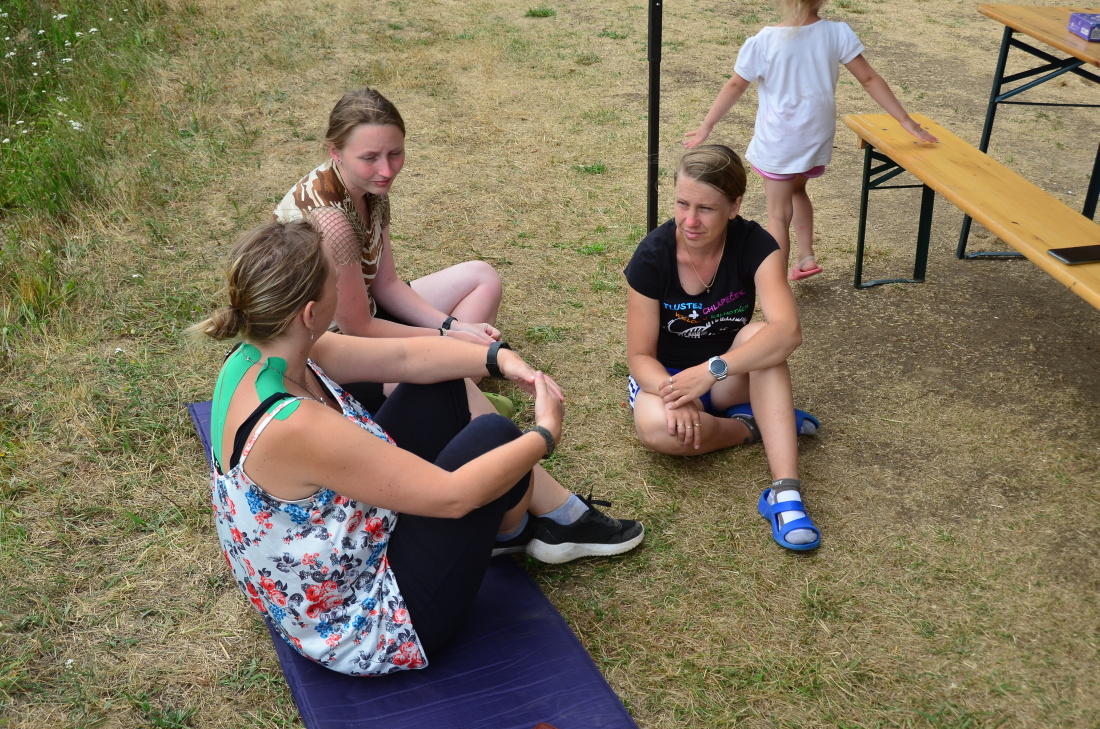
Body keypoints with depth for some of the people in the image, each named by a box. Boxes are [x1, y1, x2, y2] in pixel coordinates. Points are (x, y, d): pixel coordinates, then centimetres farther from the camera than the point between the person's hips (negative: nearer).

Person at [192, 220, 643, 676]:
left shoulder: (261, 354, -10)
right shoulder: (292, 427, -37)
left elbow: (404, 356, -2)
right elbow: (451, 496, -31)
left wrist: (498, 358, -13)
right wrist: (544, 435, -18)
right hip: (366, 627, -9)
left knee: (444, 389, 8)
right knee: (492, 437, -9)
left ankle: (561, 513, 20)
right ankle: (511, 531, 25)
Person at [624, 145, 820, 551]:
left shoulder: (754, 245, -19)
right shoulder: (652, 256, -20)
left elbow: (788, 331, -34)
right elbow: (640, 355, -15)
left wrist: (710, 371, -43)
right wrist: (674, 394, -36)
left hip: (731, 378, 1)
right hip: (665, 376, -1)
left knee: (758, 334, -33)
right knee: (658, 428, -37)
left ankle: (785, 492, -38)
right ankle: (753, 425, -9)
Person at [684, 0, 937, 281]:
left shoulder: (764, 41, -16)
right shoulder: (837, 33, -10)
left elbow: (735, 87, -7)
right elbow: (869, 80, -7)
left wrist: (706, 126, 4)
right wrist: (905, 121, 0)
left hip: (777, 142, -3)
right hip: (817, 138, 3)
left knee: (778, 214, 8)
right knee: (796, 188, 31)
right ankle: (806, 256, 26)